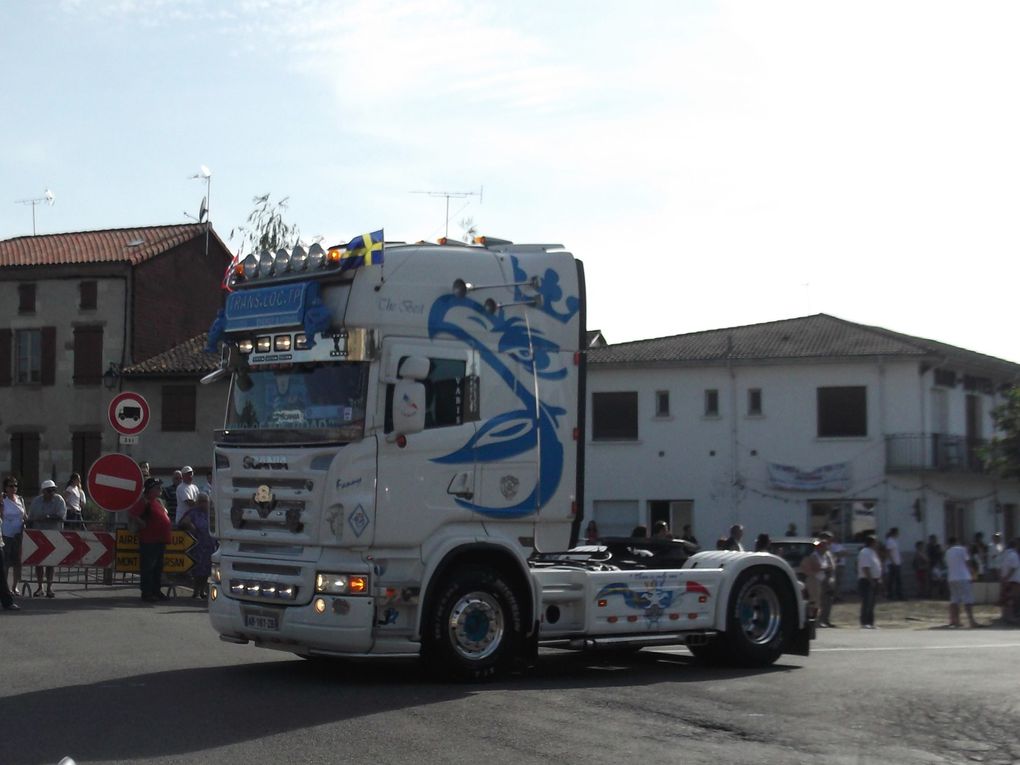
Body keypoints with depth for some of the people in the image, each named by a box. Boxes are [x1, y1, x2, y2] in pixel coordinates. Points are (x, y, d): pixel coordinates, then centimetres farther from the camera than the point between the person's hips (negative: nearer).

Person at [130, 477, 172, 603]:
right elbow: (132, 513, -21)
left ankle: (156, 591, 21)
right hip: (149, 540, -9)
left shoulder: (159, 501, 17)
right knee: (148, 567, -5)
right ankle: (146, 593, -1)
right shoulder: (145, 501, -11)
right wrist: (142, 523, -17)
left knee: (158, 567, 14)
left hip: (160, 540, 9)